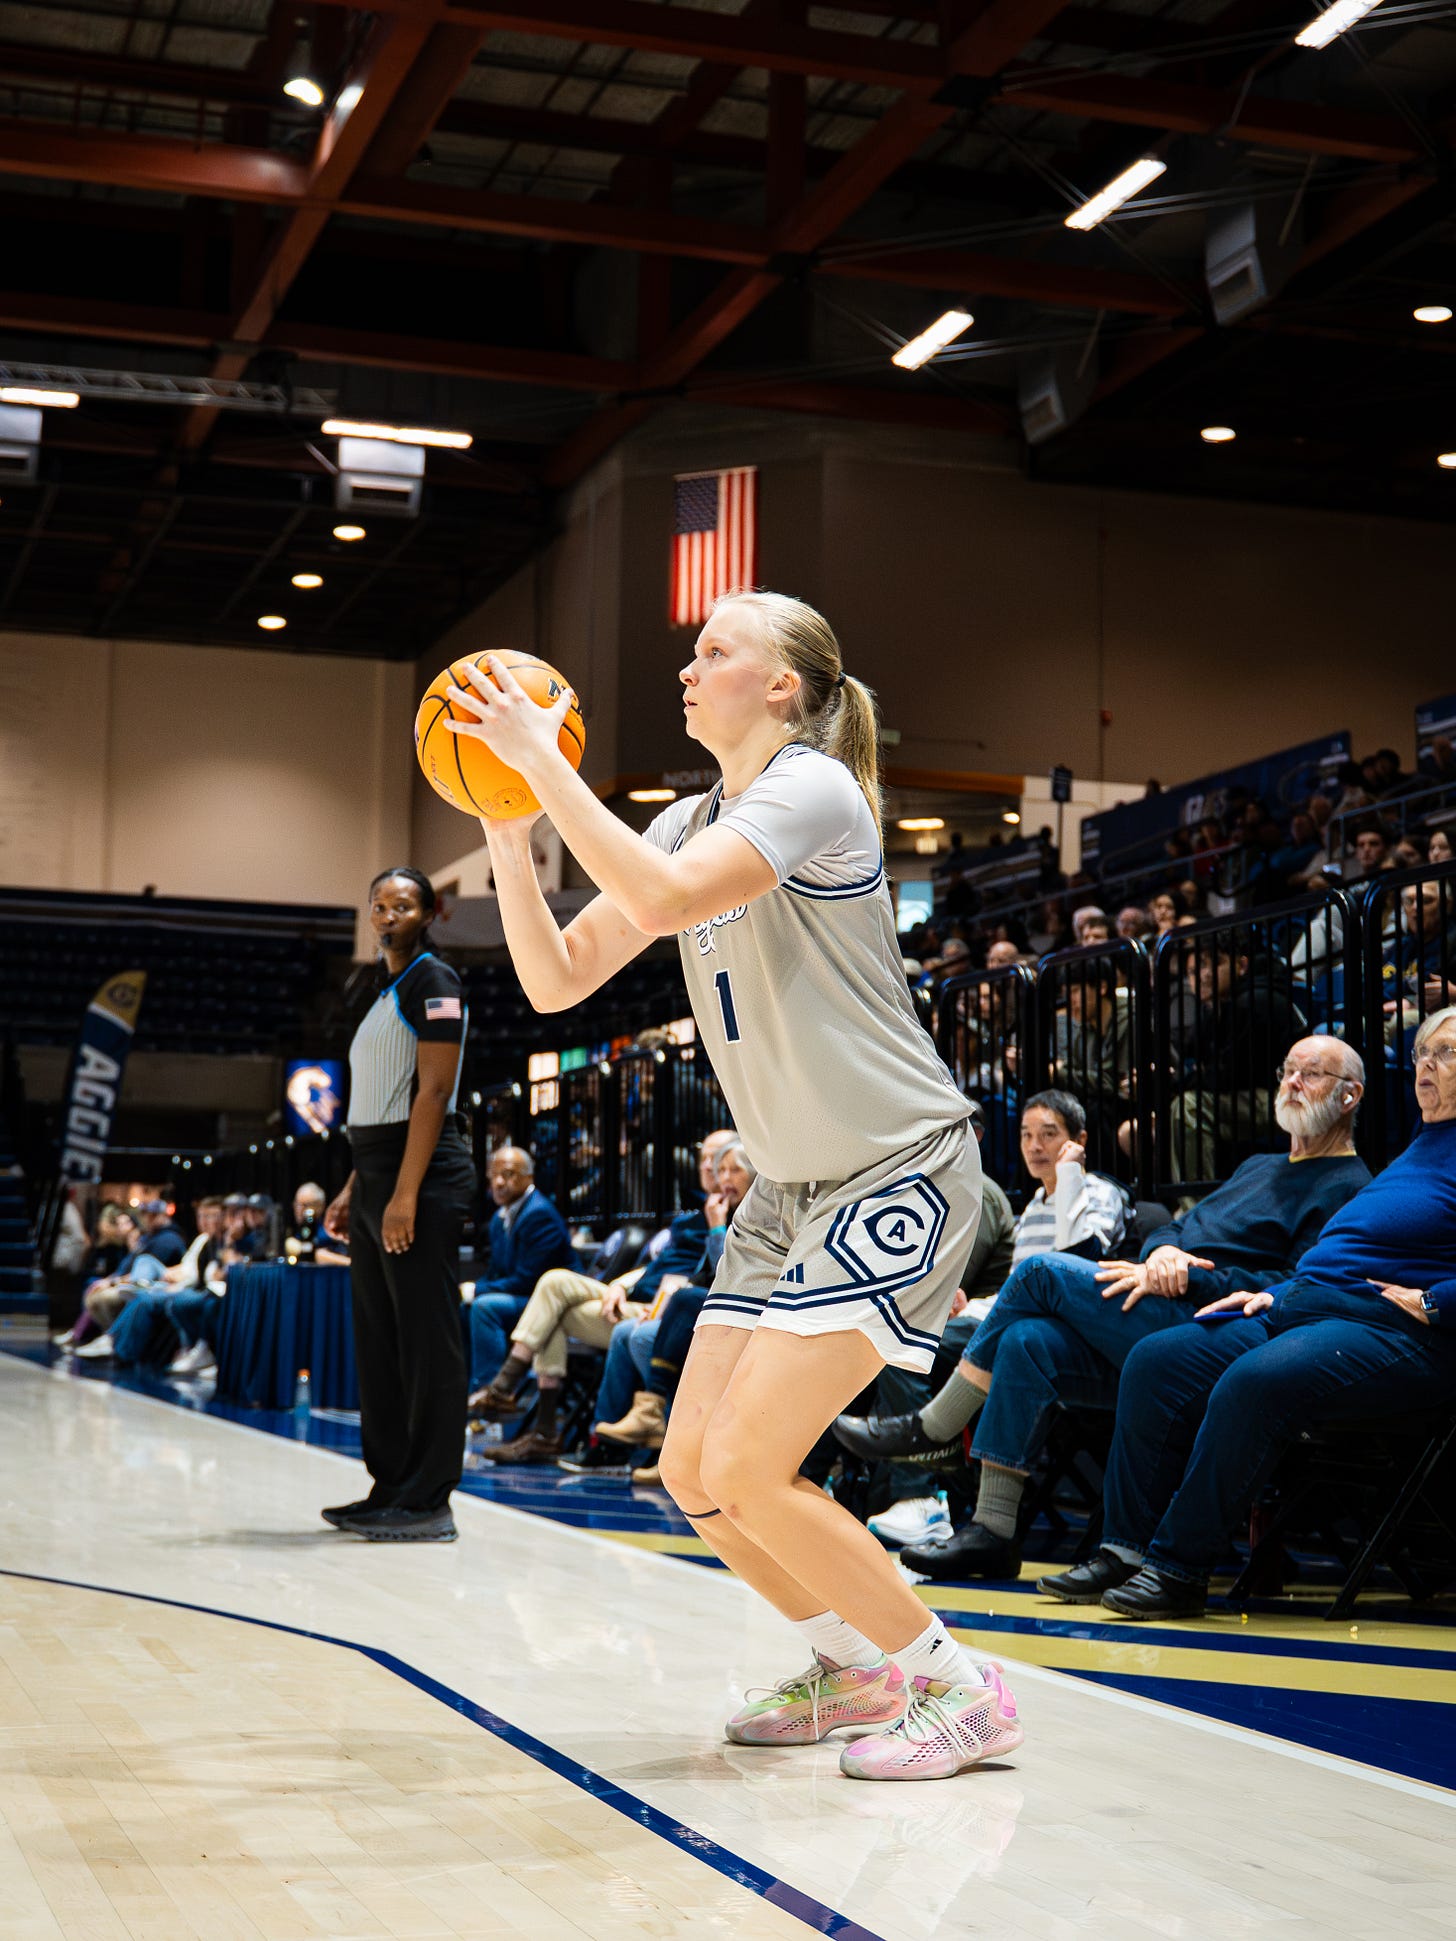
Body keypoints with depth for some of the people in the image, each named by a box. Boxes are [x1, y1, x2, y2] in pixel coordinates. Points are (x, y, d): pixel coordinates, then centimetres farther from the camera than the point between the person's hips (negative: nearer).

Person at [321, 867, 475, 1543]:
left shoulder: (434, 982, -8)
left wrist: (405, 1195, -22)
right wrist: (354, 1189, 19)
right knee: (379, 1342, 11)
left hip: (422, 1181, -10)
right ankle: (390, 1490, 18)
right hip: (376, 1181, 10)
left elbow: (432, 1093, -16)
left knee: (426, 1341, -7)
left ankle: (428, 1504, -4)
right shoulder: (387, 993, 20)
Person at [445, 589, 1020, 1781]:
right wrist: (507, 829, -3)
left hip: (899, 1171, -9)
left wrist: (546, 761, -24)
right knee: (693, 1469, 6)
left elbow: (661, 898, -32)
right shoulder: (694, 822, 12)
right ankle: (854, 1668, 26)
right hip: (793, 1186, 9)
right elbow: (557, 979, 7)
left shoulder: (813, 788, -14)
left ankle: (961, 1692, -2)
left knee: (747, 1469, -16)